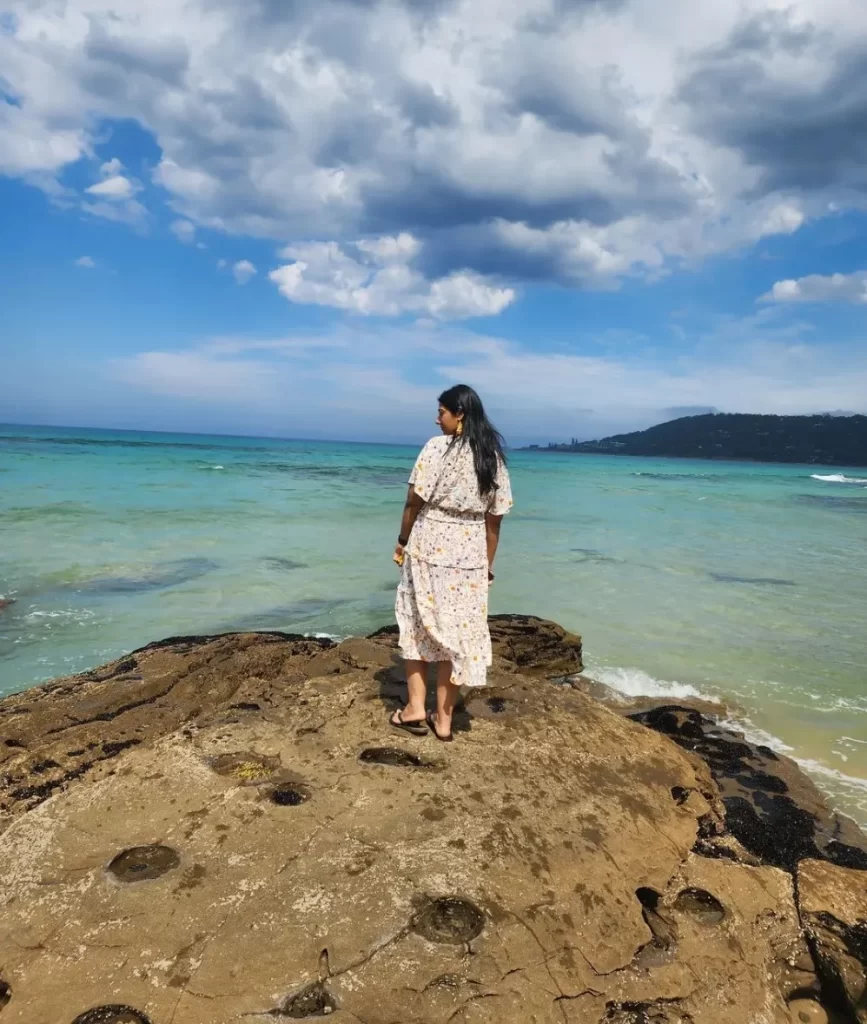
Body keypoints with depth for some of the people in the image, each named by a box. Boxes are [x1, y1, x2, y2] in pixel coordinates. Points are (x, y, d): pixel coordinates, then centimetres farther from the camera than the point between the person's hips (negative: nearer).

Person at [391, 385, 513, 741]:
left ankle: (415, 708, 13)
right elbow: (494, 518, 6)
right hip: (469, 555, 4)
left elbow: (415, 500, -9)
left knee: (416, 625, 12)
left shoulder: (437, 447, -10)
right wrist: (487, 565, 13)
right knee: (457, 632, 9)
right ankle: (443, 719, 17)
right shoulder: (494, 458, 5)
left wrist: (402, 541, 5)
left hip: (428, 548, -4)